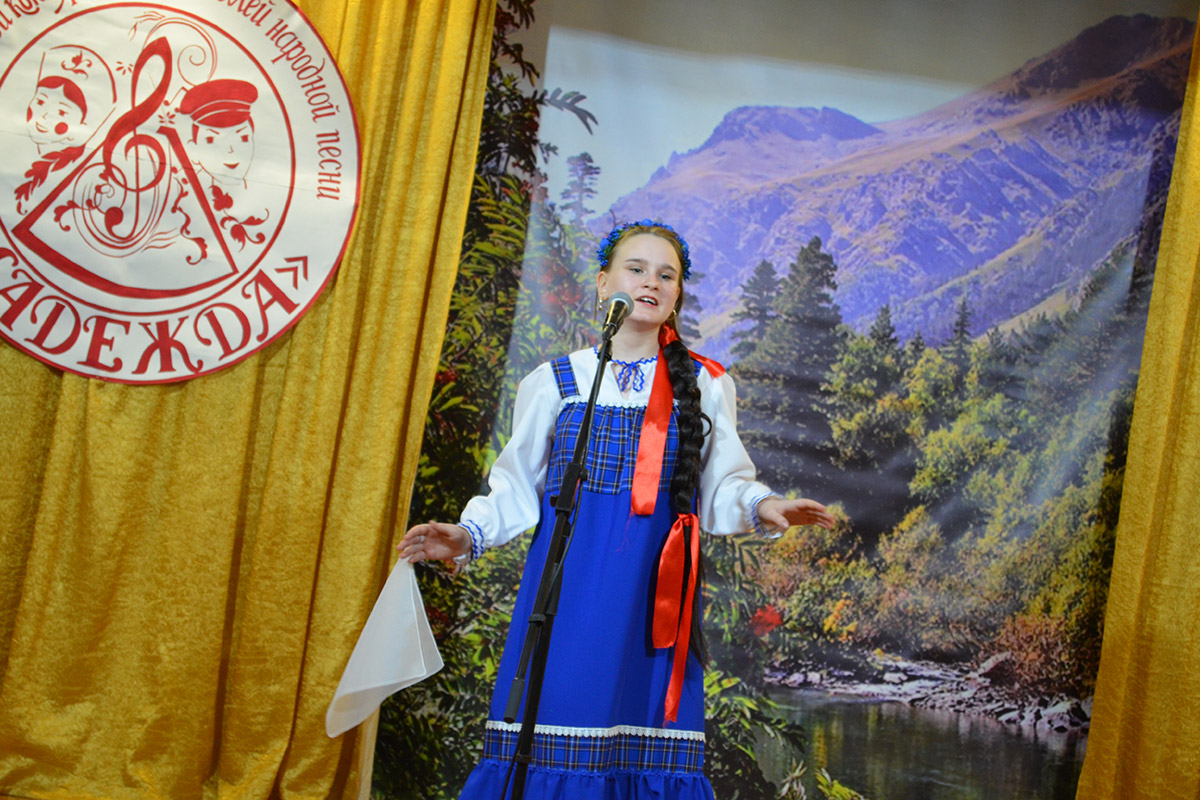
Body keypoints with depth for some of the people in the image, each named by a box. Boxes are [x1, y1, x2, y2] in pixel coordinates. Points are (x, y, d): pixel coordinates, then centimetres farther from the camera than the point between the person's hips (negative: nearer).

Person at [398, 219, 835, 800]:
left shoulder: (705, 386, 10)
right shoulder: (554, 382, 9)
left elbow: (722, 489, 10)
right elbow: (519, 489, 10)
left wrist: (762, 507, -10)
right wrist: (468, 535, -5)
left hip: (655, 593, 1)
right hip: (569, 584, 0)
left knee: (648, 750, -3)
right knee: (551, 746, -5)